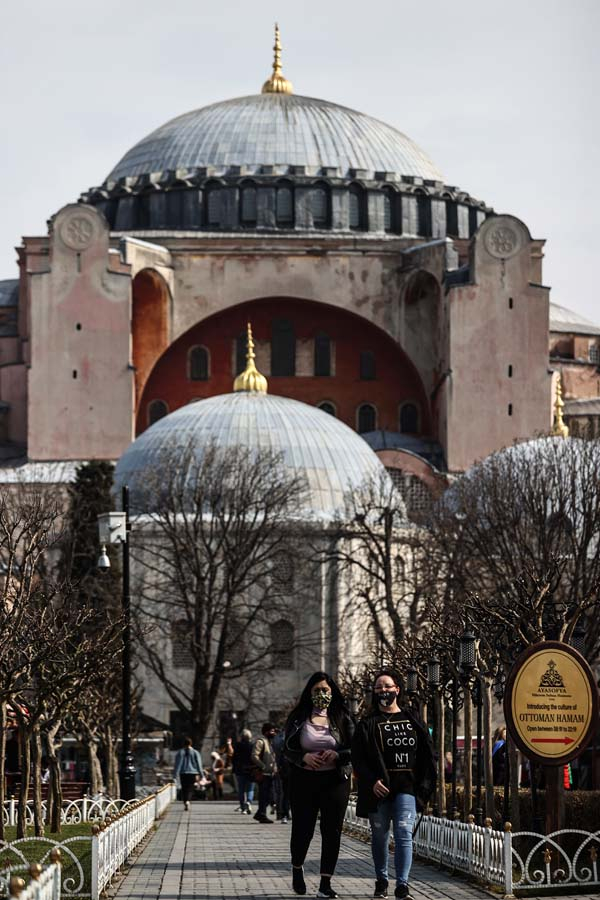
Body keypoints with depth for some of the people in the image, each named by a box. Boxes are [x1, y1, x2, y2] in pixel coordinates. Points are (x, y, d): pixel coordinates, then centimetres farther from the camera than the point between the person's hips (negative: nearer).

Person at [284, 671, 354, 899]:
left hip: (335, 780, 0)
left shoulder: (342, 718, 4)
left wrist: (337, 755, -16)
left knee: (332, 831, -3)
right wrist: (304, 757, -17)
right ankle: (297, 868, 34)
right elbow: (287, 749, 3)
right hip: (303, 781, 0)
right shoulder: (298, 718, 4)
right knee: (302, 829, 3)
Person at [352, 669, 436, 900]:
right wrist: (372, 781, -16)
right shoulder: (368, 724, 3)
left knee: (404, 833, -12)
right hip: (378, 788, 0)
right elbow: (358, 757, -3)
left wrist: (423, 784, 0)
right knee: (380, 836, 10)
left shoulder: (412, 721, 8)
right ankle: (381, 881, 27)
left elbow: (425, 754, 9)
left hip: (406, 787, 0)